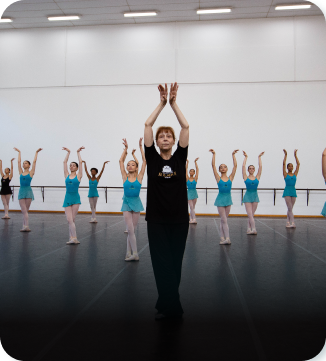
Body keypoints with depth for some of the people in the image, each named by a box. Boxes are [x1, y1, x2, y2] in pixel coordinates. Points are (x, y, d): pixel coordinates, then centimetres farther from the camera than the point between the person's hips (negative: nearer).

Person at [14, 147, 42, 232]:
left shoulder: (31, 173, 2)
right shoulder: (21, 172, 10)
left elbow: (34, 161, 2)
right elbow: (19, 161, 16)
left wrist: (36, 152, 6)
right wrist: (19, 152, 24)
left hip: (28, 191, -2)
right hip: (21, 191, 2)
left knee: (25, 210, 1)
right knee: (24, 210, -3)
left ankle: (25, 226, 2)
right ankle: (25, 226, -3)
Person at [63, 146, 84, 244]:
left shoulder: (78, 176, 1)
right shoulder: (67, 175, 7)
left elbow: (80, 162, -2)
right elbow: (65, 162, 9)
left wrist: (78, 152, 5)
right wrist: (68, 152, 15)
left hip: (75, 198, -2)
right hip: (67, 198, 2)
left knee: (71, 220, 0)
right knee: (69, 220, -5)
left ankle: (72, 238, 6)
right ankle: (74, 238, -2)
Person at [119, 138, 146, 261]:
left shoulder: (139, 177, 1)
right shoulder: (125, 177, 2)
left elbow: (144, 161, -2)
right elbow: (121, 161, 3)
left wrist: (141, 147, -1)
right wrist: (126, 148, 5)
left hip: (136, 203, 0)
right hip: (127, 203, 0)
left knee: (131, 230, 7)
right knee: (130, 230, -6)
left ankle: (129, 253, 14)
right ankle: (134, 254, -2)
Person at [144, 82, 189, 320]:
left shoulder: (180, 158, 3)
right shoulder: (152, 158, 2)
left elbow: (186, 126, -3)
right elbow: (148, 125, -3)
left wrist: (173, 103, -2)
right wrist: (162, 103, 0)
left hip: (179, 219, 1)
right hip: (157, 219, -1)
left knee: (175, 263, 11)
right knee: (162, 263, 1)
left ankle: (167, 304, 28)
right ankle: (172, 306, 13)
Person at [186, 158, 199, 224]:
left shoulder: (195, 178, 2)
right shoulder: (187, 178, 1)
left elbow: (197, 169, -1)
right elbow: (186, 169, -1)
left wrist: (195, 162, -2)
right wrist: (187, 162, -3)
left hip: (194, 193, 1)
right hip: (189, 193, -1)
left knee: (192, 207, 7)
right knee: (191, 207, -6)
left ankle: (191, 219, 11)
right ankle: (194, 219, -9)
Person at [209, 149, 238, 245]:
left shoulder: (230, 178, 3)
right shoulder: (218, 178, -2)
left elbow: (235, 166, -1)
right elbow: (213, 165, -7)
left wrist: (233, 155, -3)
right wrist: (214, 155, -9)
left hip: (228, 198, 3)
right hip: (221, 198, -3)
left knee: (223, 220, 10)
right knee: (224, 220, -3)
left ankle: (222, 238, 14)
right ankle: (227, 238, -3)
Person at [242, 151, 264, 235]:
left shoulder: (257, 177, 5)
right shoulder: (246, 177, 0)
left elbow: (260, 166, 2)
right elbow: (243, 166, -3)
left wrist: (259, 157, 7)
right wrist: (245, 157, 4)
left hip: (255, 196, 3)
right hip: (248, 196, -2)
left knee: (251, 215, 7)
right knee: (250, 214, -8)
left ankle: (249, 229, 13)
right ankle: (253, 229, -11)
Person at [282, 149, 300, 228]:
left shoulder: (295, 174, 10)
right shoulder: (285, 174, 1)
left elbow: (298, 164, 7)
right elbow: (284, 164, -5)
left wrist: (295, 155, 7)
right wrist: (285, 155, -6)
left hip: (293, 191, 4)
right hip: (287, 191, -4)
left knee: (290, 209, 8)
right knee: (290, 208, -9)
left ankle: (288, 223, 12)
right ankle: (292, 223, -13)